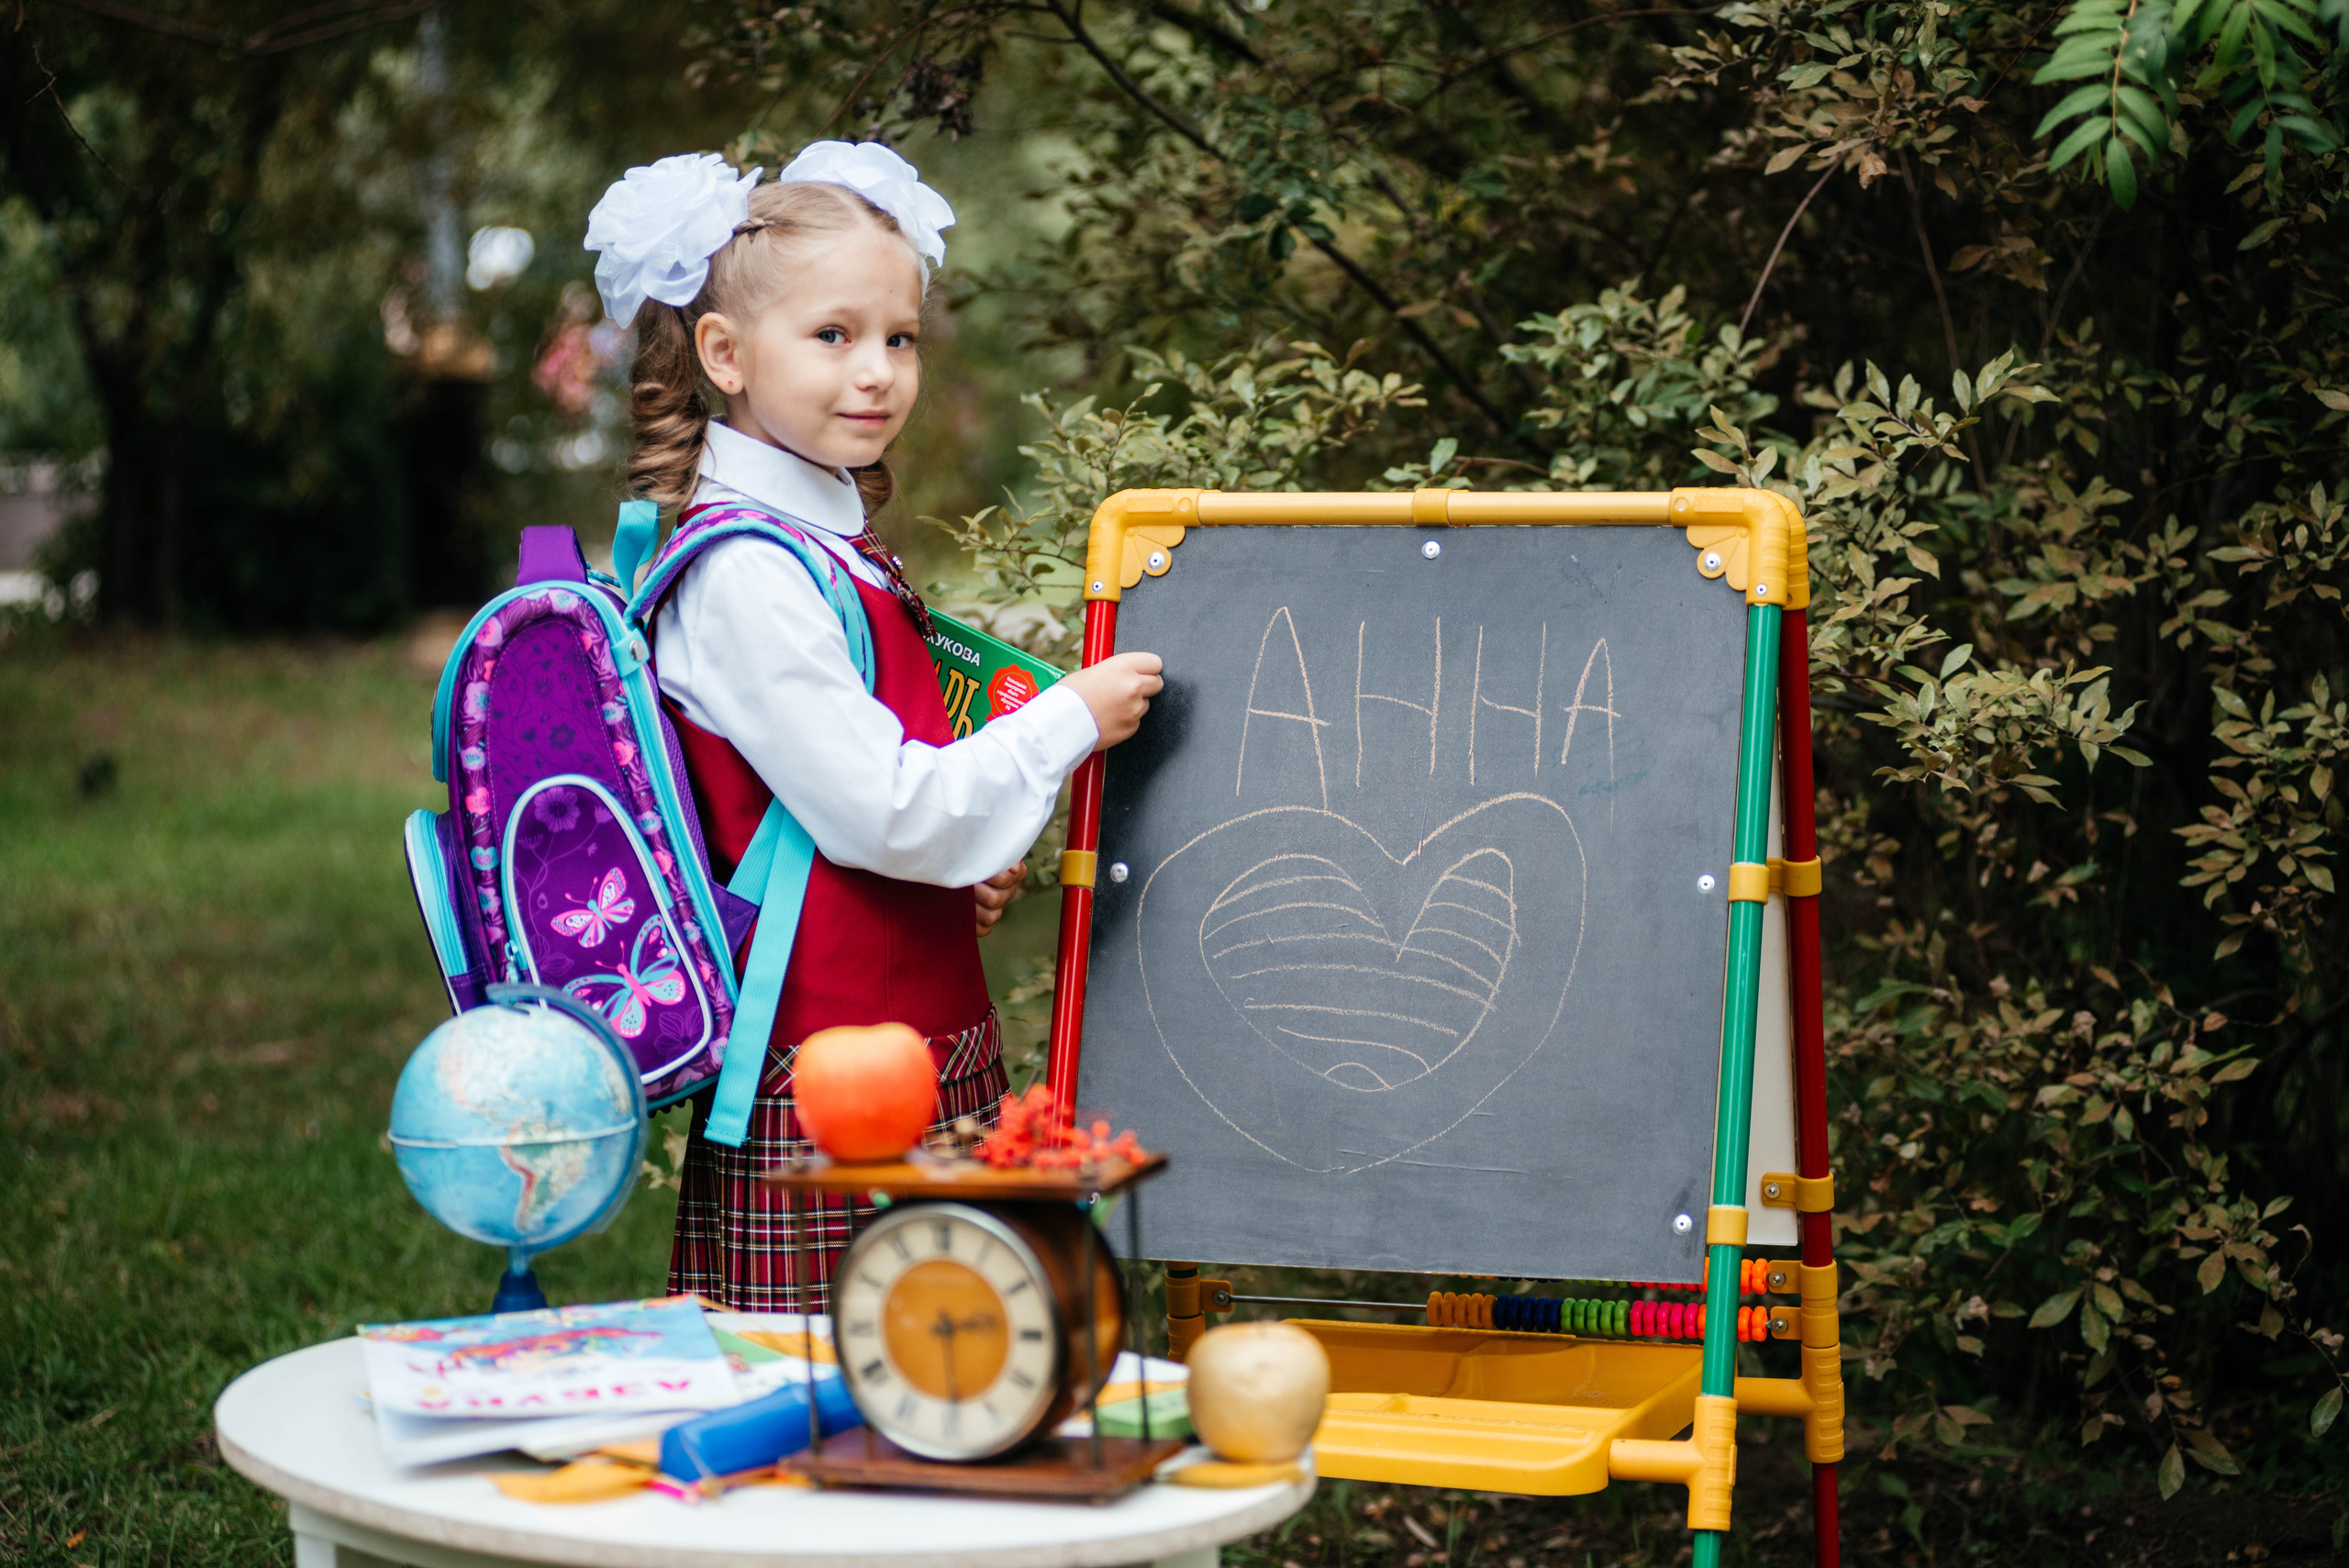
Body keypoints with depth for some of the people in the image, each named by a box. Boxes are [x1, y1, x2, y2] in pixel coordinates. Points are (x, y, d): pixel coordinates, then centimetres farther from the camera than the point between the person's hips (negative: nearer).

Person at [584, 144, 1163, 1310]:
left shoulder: (832, 544, 15)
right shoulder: (744, 574, -16)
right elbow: (885, 814, -19)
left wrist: (964, 862, 8)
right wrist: (1070, 720, -9)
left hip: (930, 1047, 9)